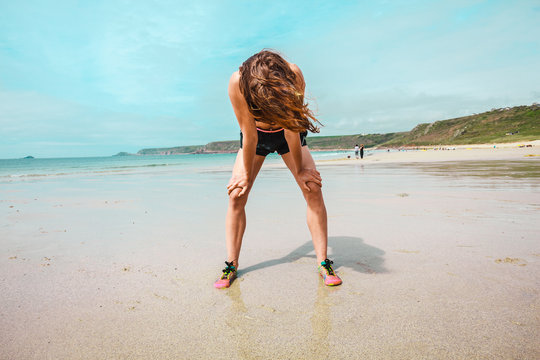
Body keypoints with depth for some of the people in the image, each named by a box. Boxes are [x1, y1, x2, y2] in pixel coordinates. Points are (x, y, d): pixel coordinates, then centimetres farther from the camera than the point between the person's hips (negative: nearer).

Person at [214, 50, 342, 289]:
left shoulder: (293, 76, -35)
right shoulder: (238, 83, -35)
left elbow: (292, 129, -28)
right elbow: (249, 135, -27)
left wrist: (300, 170, -17)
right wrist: (247, 175, -18)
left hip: (288, 135, 0)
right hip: (256, 136, 0)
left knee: (313, 187, -14)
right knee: (236, 194, -12)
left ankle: (323, 262, -5)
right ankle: (231, 265, 0)